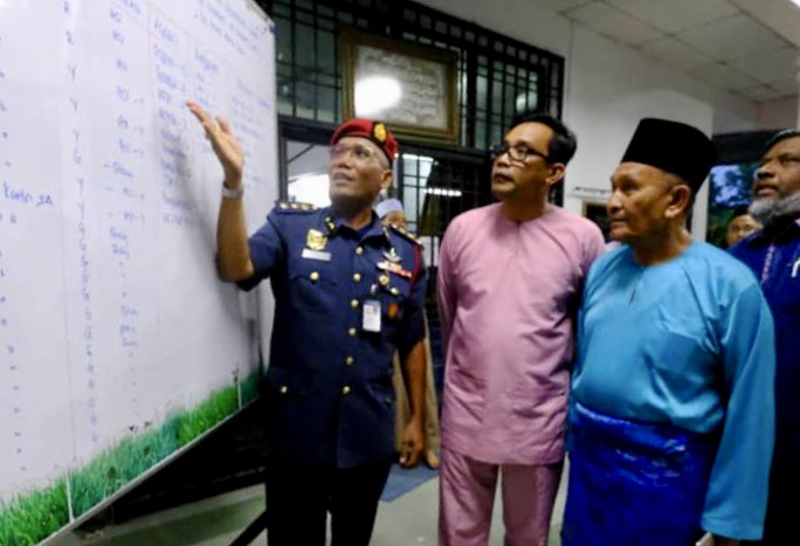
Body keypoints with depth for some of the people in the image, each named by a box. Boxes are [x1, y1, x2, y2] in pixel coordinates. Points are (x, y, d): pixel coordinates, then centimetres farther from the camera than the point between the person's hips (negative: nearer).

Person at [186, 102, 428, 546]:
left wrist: (417, 418, 7)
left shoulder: (405, 253, 1)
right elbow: (236, 268, -21)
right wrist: (233, 178, -30)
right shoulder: (290, 226, -4)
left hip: (369, 436, 3)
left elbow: (412, 342, 6)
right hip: (297, 432, -2)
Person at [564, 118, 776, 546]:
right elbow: (582, 359, 5)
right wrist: (573, 435, 10)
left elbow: (749, 411, -12)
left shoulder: (730, 285, -16)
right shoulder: (602, 267, -1)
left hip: (665, 470, -4)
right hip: (589, 455, 5)